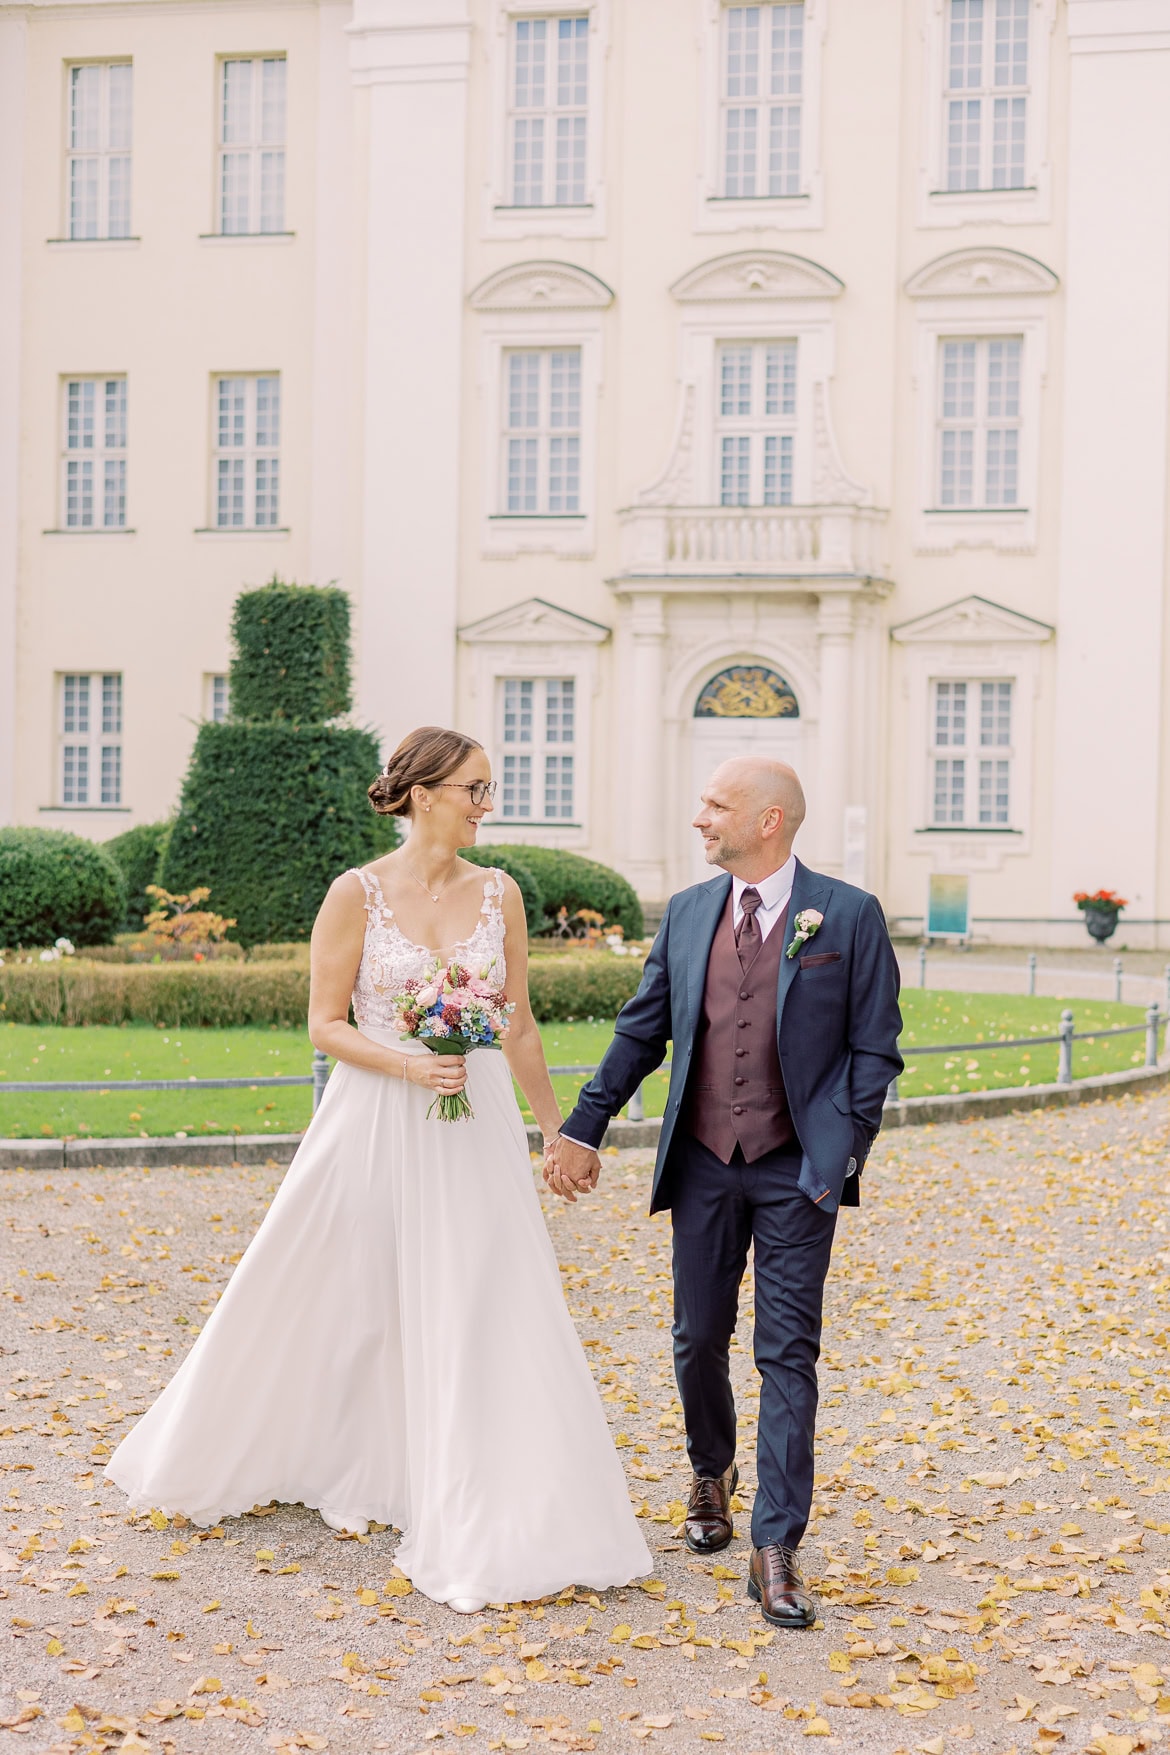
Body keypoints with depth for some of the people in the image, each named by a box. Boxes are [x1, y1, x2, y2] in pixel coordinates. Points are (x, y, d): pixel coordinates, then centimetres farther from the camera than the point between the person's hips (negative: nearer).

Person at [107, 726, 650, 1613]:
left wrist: (557, 1131, 13)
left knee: (485, 1312, 0)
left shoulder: (499, 894, 3)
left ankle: (496, 1518, 10)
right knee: (333, 1305, 9)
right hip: (376, 1128, -2)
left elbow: (520, 1024, 11)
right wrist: (407, 1064, -20)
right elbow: (326, 1023, -5)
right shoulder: (358, 893, -6)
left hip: (477, 1128, 2)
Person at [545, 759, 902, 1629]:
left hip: (795, 1170, -4)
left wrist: (835, 1158, -11)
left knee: (789, 1354, -3)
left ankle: (776, 1550, 2)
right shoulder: (687, 913, 6)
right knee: (699, 1339, 13)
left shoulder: (849, 916, -6)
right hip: (703, 1164, 4)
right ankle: (712, 1474, 41)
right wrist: (584, 1128, 7)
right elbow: (641, 1032, 12)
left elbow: (874, 1051, -5)